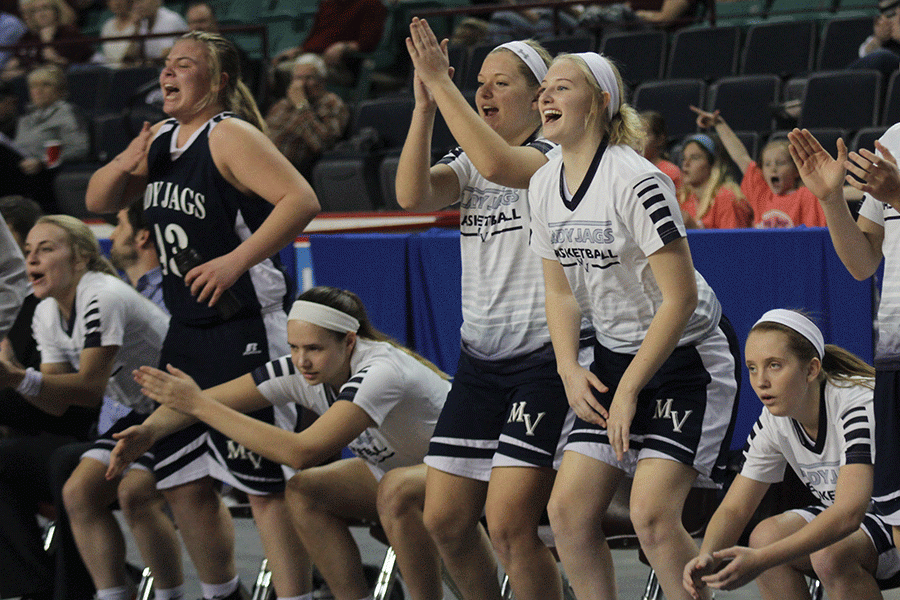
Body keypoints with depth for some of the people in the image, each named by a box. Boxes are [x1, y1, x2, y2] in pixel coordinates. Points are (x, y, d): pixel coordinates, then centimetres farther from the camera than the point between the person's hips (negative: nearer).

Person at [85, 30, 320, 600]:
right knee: (182, 479, 13)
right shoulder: (160, 140, 12)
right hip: (187, 332, 9)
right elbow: (99, 202, 20)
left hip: (245, 332, -9)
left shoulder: (230, 136, -13)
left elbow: (301, 200, -24)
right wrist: (124, 166, -1)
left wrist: (235, 261, -27)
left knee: (266, 481, -9)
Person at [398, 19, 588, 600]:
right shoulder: (468, 163, 12)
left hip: (545, 356, -7)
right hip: (480, 358, 7)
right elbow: (413, 194, -7)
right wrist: (425, 104, -14)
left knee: (509, 525, -15)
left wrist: (442, 83, -24)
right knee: (446, 519, 5)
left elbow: (498, 163, -29)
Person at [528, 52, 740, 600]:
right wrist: (570, 370, -3)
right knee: (568, 511, -1)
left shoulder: (637, 181, -22)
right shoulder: (544, 186, 2)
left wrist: (629, 390, -18)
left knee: (652, 513, -21)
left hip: (688, 354, -8)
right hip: (616, 354, 8)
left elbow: (680, 296, -21)